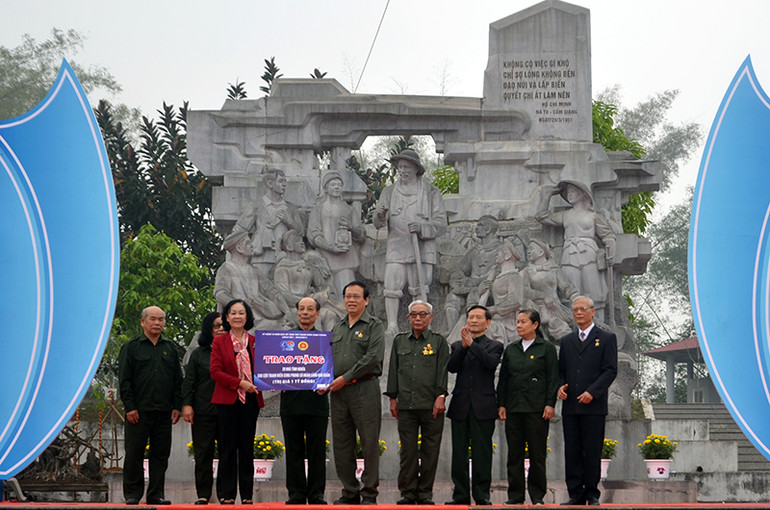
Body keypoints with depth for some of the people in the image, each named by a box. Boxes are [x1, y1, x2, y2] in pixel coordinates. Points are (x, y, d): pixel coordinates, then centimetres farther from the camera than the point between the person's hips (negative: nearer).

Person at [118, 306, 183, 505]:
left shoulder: (170, 349, 14)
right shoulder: (131, 348, 4)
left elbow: (178, 380, 14)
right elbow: (124, 380, -1)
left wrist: (177, 406, 4)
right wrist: (129, 407, -9)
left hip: (164, 412, 3)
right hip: (139, 411, -3)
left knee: (161, 454, 4)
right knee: (134, 453, -1)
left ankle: (156, 494, 9)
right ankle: (132, 494, 7)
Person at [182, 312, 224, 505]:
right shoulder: (199, 354, 9)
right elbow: (188, 381, 7)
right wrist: (186, 404, -4)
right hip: (204, 411, 0)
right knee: (203, 453, 1)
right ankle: (203, 494, 6)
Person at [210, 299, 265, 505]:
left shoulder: (255, 342, 11)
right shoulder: (219, 342, 4)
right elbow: (215, 372, -4)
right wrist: (240, 383, -14)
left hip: (250, 400, 2)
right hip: (227, 400, -2)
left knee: (247, 447, 4)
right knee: (228, 448, -1)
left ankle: (247, 494, 9)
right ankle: (226, 494, 4)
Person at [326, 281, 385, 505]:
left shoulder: (374, 326, 1)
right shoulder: (337, 329, 19)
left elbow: (373, 356, -11)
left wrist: (346, 378, -13)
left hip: (364, 388, -6)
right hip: (338, 392, 6)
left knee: (369, 442, -5)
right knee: (341, 444, 6)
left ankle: (369, 492, 1)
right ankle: (350, 492, 13)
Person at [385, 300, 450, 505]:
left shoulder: (439, 342, 7)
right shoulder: (399, 341, 15)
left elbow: (443, 371, 1)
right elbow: (393, 370, 14)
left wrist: (440, 397, -8)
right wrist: (393, 398, 8)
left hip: (431, 405, -2)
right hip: (406, 405, 2)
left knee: (429, 451, 0)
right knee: (407, 450, 0)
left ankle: (425, 493, 7)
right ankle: (408, 492, 5)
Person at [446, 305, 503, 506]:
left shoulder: (494, 346, 8)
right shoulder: (457, 346, 16)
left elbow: (491, 363, -13)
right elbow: (452, 367, -2)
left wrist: (472, 344, -18)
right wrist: (463, 346, -14)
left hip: (483, 407, -3)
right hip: (460, 406, 3)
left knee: (482, 452, -3)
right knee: (459, 453, 3)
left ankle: (482, 495, 1)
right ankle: (461, 494, 7)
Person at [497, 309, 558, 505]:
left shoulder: (547, 348, 1)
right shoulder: (510, 350, 13)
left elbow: (552, 379, -2)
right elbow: (503, 379, 14)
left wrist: (550, 404, -9)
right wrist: (501, 404, 7)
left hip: (537, 408, -4)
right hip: (514, 408, 4)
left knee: (537, 453, -2)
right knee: (514, 453, 4)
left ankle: (537, 496, 5)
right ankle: (515, 495, 9)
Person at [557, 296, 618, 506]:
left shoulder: (606, 338, 4)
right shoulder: (567, 341, 19)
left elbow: (610, 370, -4)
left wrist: (592, 392, -15)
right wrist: (559, 386, -2)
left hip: (594, 405, -4)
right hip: (570, 406, 4)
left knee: (592, 451, -3)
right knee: (571, 451, 2)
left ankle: (592, 494, 5)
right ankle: (576, 494, 6)